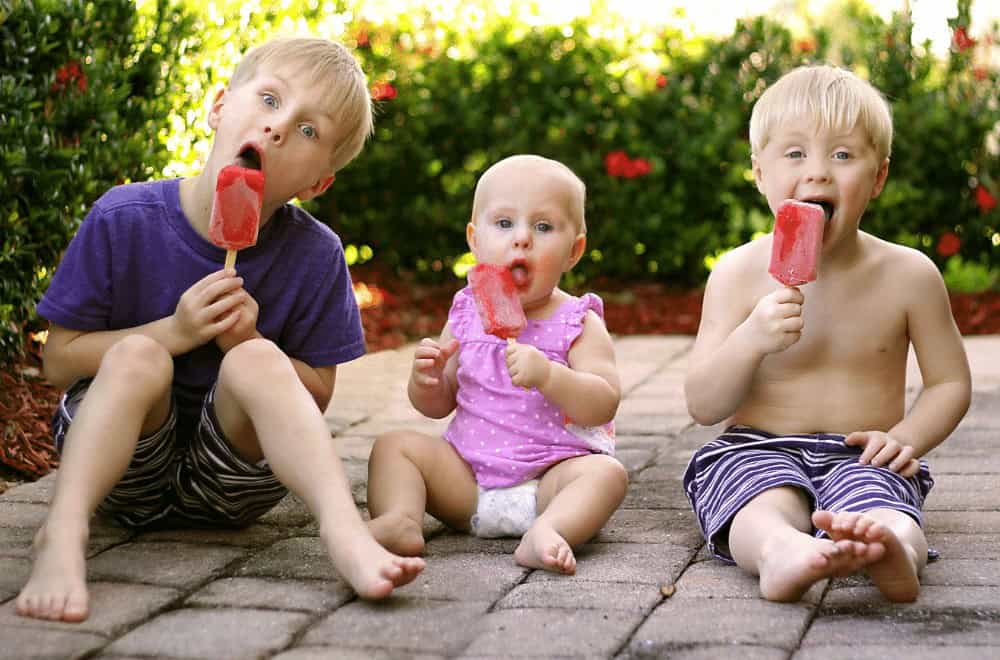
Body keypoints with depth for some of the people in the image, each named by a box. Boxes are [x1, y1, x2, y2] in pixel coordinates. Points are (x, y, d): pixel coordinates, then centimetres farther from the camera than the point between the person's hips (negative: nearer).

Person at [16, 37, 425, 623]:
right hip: (124, 469, 0)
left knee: (255, 360, -26)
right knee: (138, 356, -27)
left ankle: (345, 529, -41)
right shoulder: (124, 220, -9)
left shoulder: (315, 255, -7)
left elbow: (317, 393, 0)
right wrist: (172, 333, -19)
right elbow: (59, 360, -5)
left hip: (225, 485, 0)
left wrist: (249, 344, -19)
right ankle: (64, 534, -42)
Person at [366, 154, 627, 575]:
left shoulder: (579, 324, -5)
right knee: (394, 445, -8)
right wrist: (426, 379, -10)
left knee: (606, 472, -29)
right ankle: (399, 520, -31)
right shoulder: (466, 315, 7)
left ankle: (548, 531, -49)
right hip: (466, 481, 4)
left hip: (548, 479, -4)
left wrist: (547, 375, -33)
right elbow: (437, 406, 14)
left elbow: (604, 405, -17)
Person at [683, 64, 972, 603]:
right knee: (769, 503, -35)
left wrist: (904, 437, -10)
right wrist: (750, 340, -23)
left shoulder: (908, 274, 1)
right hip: (758, 452, 0)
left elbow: (951, 382, 11)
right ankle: (783, 553, -66)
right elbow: (702, 407, -4)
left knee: (877, 504, -34)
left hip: (859, 457, 0)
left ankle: (896, 547, -67)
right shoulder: (740, 272, -2)